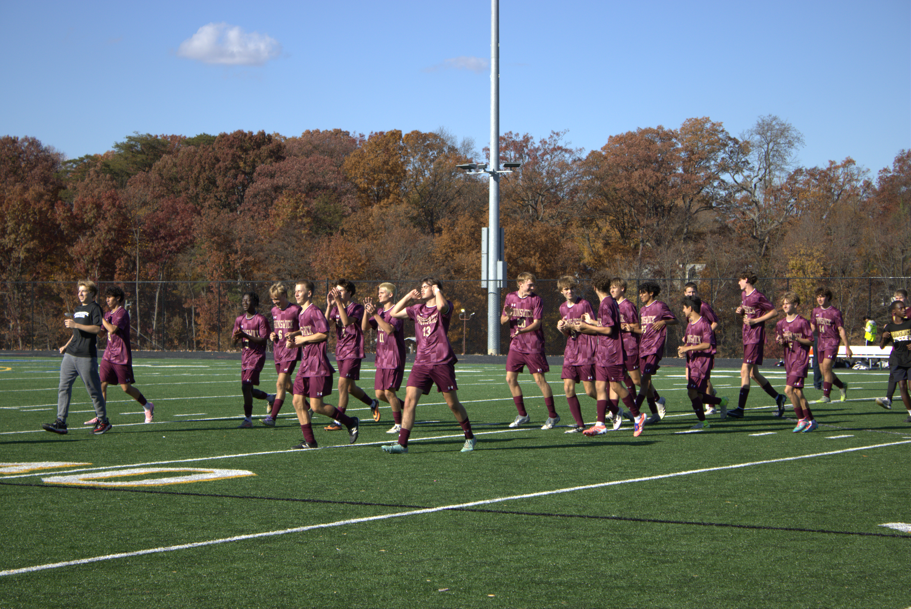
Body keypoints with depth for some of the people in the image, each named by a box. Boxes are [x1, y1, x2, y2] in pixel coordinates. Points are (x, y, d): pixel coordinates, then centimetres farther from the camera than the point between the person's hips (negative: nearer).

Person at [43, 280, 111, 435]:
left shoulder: (94, 308, -4)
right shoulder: (78, 309, 21)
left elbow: (97, 329, -18)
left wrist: (76, 325, -21)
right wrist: (66, 345, 18)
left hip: (87, 356, -8)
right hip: (71, 354, 8)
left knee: (93, 390, -1)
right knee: (63, 387, -1)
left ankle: (103, 421, 12)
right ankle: (60, 422, -3)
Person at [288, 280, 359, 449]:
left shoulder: (314, 311, -11)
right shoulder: (301, 313, 18)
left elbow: (324, 334, -18)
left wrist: (304, 339, -10)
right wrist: (295, 340, 9)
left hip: (318, 363, -9)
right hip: (305, 362, 9)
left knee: (316, 406, -9)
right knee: (297, 400, 1)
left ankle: (351, 422, 10)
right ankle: (310, 441, 6)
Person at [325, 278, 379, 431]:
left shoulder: (357, 308, -8)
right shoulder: (336, 308, 11)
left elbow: (347, 321, -27)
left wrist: (339, 302, -29)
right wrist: (329, 305, -15)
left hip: (353, 352, -8)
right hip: (340, 352, 8)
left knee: (343, 385, -13)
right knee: (350, 388, 15)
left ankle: (338, 421, -9)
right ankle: (373, 404, 38)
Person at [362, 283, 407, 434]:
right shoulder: (379, 311, 14)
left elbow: (390, 329, -25)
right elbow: (364, 327, 7)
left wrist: (375, 314, -26)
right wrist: (367, 311, -8)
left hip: (394, 359, -8)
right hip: (381, 359, 8)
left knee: (389, 392, -10)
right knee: (379, 394, 5)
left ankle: (399, 424, 2)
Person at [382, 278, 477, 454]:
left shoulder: (446, 307, -2)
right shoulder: (417, 309, 17)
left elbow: (442, 306, -26)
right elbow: (394, 313, 22)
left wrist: (437, 290, -8)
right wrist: (409, 296, 14)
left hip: (442, 362, -5)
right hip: (421, 362, 5)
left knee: (452, 403, 4)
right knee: (409, 399, -10)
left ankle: (469, 438, 24)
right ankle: (402, 444, -12)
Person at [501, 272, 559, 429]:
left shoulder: (536, 300, -6)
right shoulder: (510, 297, 7)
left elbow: (536, 324, -13)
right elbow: (502, 320, 10)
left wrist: (521, 331, -30)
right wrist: (507, 316, -14)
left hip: (533, 347, -5)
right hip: (516, 346, 5)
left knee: (540, 380, -5)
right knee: (510, 379, 1)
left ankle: (553, 415, 5)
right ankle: (522, 415, 14)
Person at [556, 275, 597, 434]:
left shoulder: (584, 304, -7)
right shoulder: (562, 308, 13)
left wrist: (572, 326, -15)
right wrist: (562, 328, -2)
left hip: (586, 352, -6)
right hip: (570, 352, 6)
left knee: (590, 391, -5)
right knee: (568, 389, -4)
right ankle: (579, 424, 5)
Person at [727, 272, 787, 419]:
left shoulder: (757, 297, -13)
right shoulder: (743, 294, 14)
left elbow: (774, 312, -12)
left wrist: (755, 321, -16)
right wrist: (740, 311, 4)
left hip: (756, 337, -10)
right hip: (747, 336, 10)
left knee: (745, 371, -14)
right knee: (753, 374, 12)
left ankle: (740, 409, -17)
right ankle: (778, 397, 26)